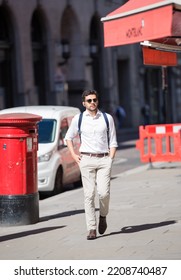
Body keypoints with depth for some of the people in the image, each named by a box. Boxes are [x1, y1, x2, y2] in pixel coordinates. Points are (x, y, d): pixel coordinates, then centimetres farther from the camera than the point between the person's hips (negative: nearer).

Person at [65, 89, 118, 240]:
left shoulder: (107, 118, 8)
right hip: (86, 160, 0)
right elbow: (69, 137, 21)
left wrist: (110, 159, -1)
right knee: (89, 194, -6)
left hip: (104, 160, 0)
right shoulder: (78, 119, 7)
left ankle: (103, 216, 17)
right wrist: (74, 155, 9)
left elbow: (113, 142, 11)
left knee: (104, 192, -13)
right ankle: (92, 229, -5)